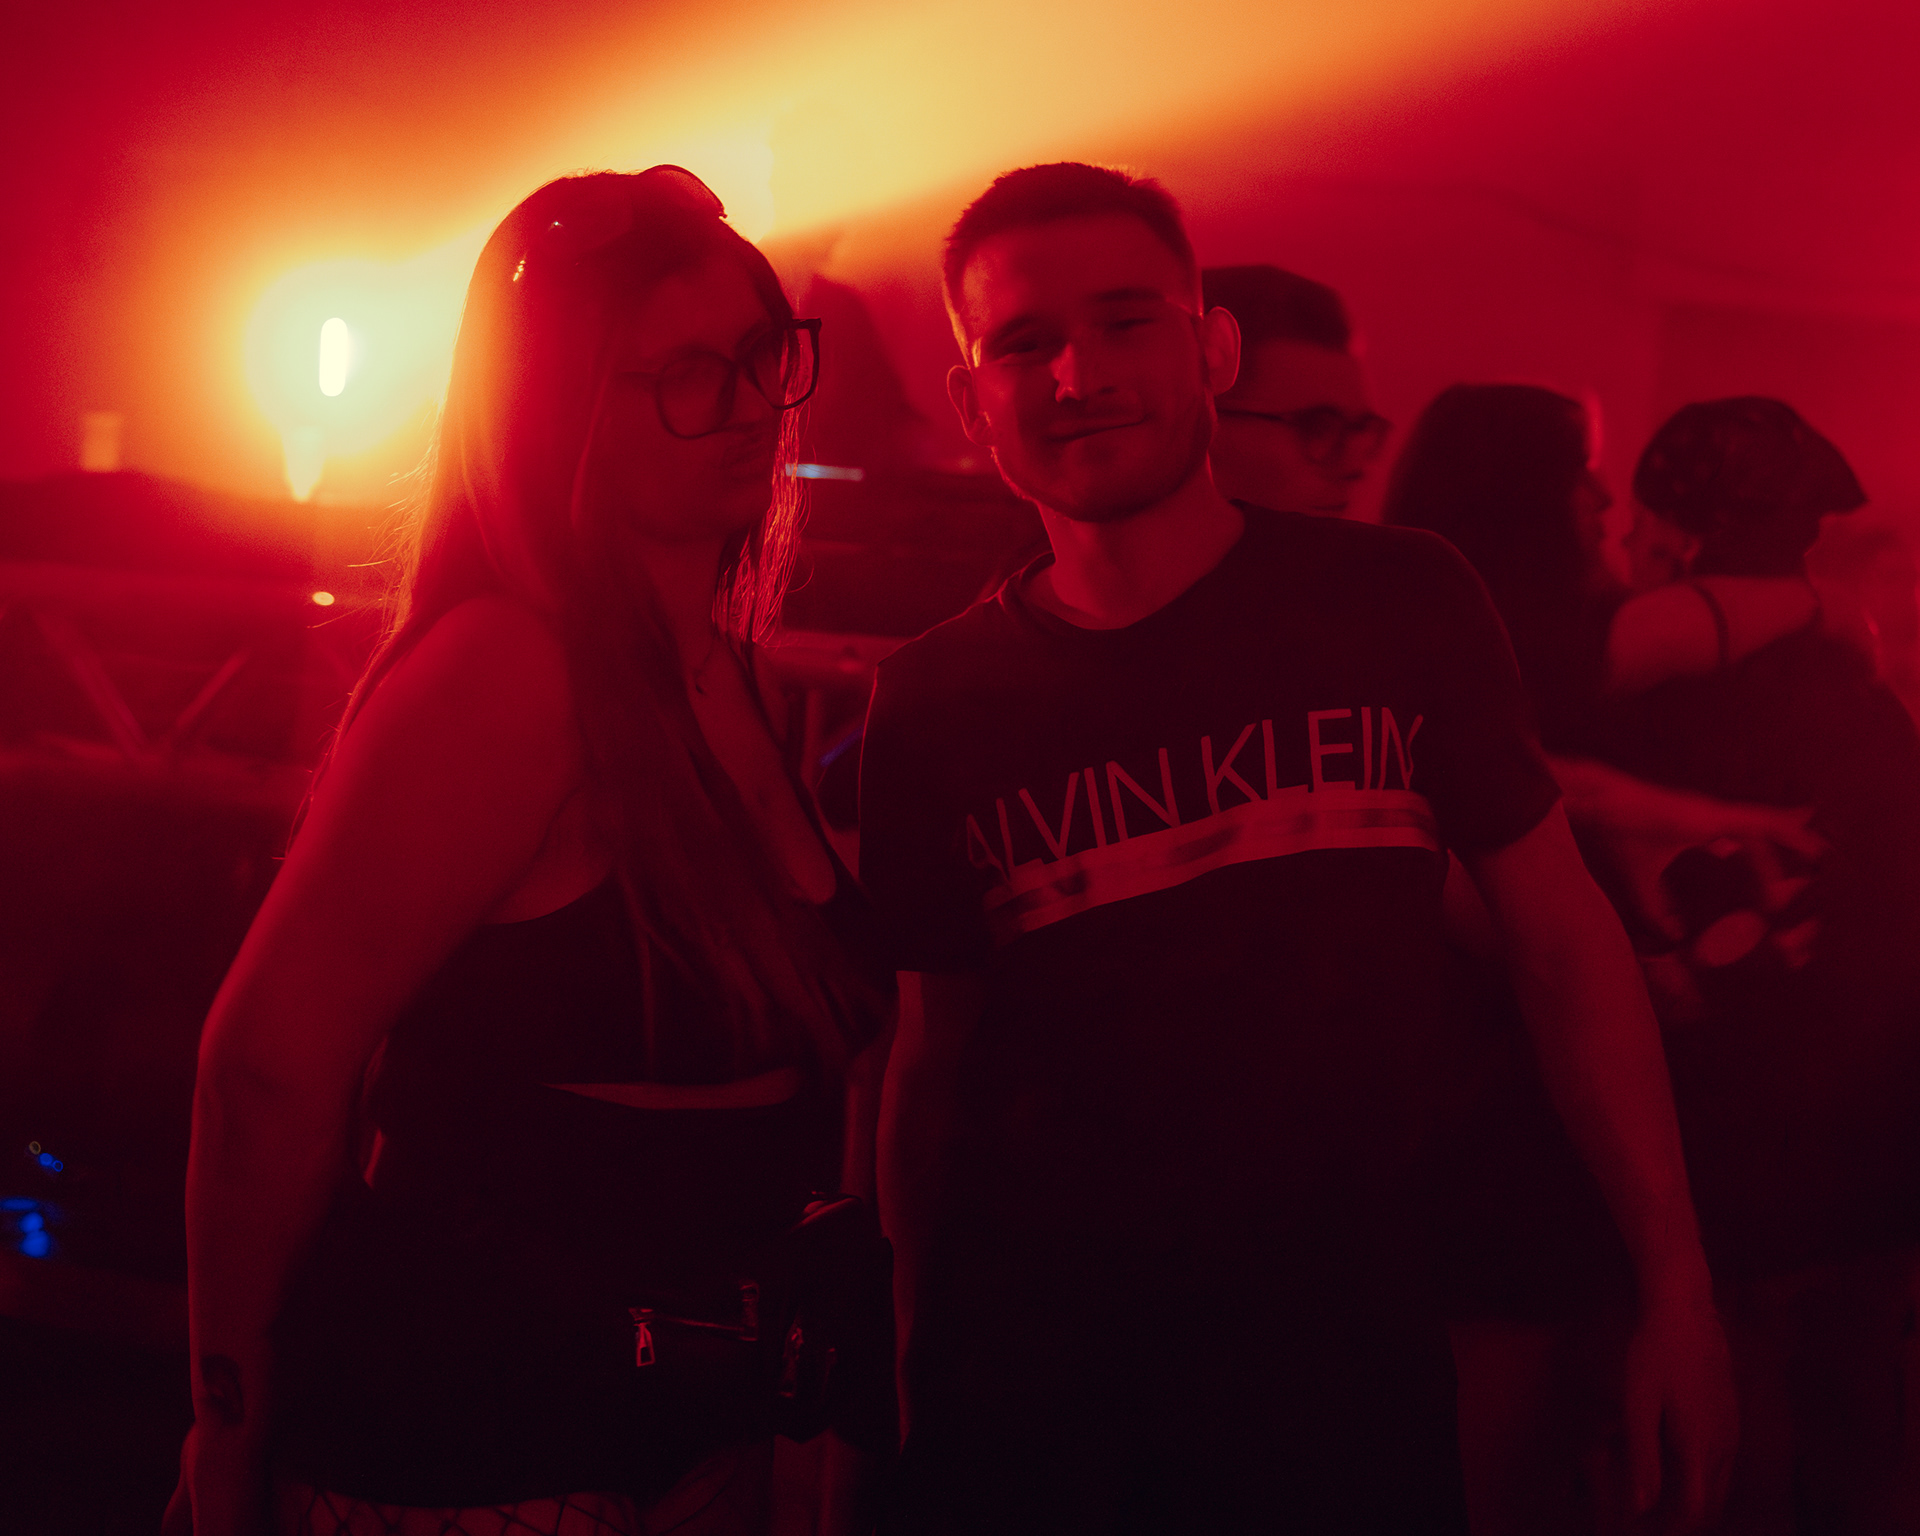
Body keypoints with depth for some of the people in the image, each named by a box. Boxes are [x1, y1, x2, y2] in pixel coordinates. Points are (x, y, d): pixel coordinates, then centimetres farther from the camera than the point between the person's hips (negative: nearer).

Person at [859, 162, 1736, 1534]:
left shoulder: (1401, 602, -5)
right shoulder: (933, 707, -3)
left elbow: (1566, 938, 1)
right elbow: (938, 1056, 5)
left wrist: (1677, 1290, -1)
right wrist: (909, 1357, 1)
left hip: (1349, 1361, 0)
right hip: (1031, 1389, 0)